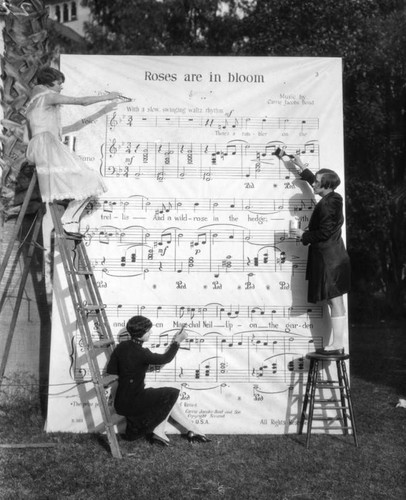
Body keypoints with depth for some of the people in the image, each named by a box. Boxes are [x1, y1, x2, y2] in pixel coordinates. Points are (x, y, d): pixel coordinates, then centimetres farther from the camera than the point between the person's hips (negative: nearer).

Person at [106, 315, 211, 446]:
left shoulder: (122, 346, -1)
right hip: (130, 404, -8)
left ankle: (193, 431, 18)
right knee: (171, 394, 6)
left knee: (169, 400, 15)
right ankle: (159, 432, 14)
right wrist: (177, 341, 1)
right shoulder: (141, 353, -23)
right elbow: (164, 359, -9)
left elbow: (111, 370, 4)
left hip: (121, 402, 8)